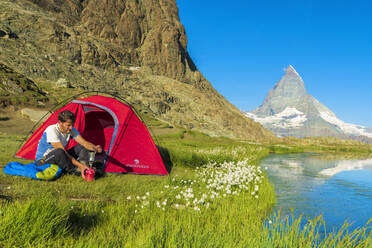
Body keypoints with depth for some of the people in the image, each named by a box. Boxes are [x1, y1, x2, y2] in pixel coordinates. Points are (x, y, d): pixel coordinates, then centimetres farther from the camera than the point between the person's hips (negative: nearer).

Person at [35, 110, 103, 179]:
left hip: (58, 158, 7)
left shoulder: (71, 129, -8)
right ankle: (74, 171, -19)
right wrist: (79, 165, -37)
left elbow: (84, 143, -13)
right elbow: (63, 152, -33)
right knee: (59, 152, -39)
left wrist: (95, 148, -36)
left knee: (82, 147, -7)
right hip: (42, 161, -6)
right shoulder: (52, 131, -29)